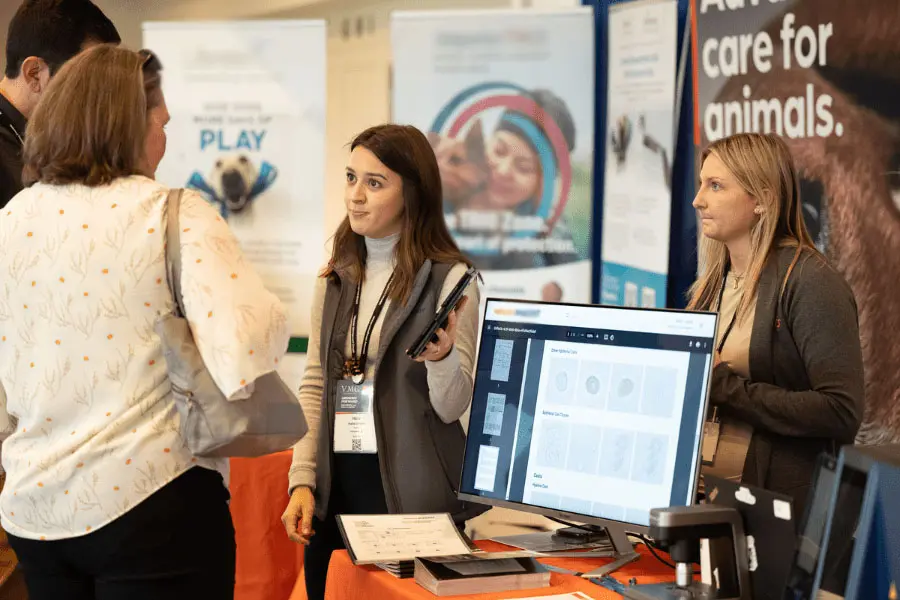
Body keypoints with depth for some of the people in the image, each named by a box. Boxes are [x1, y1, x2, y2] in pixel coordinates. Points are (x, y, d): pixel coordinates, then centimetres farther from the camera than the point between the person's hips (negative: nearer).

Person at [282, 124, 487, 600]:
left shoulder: (449, 279, -7)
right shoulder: (335, 277, 10)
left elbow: (453, 408, -9)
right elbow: (313, 386, 9)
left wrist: (440, 357, -29)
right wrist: (302, 481, 0)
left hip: (412, 491, -5)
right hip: (335, 485, 5)